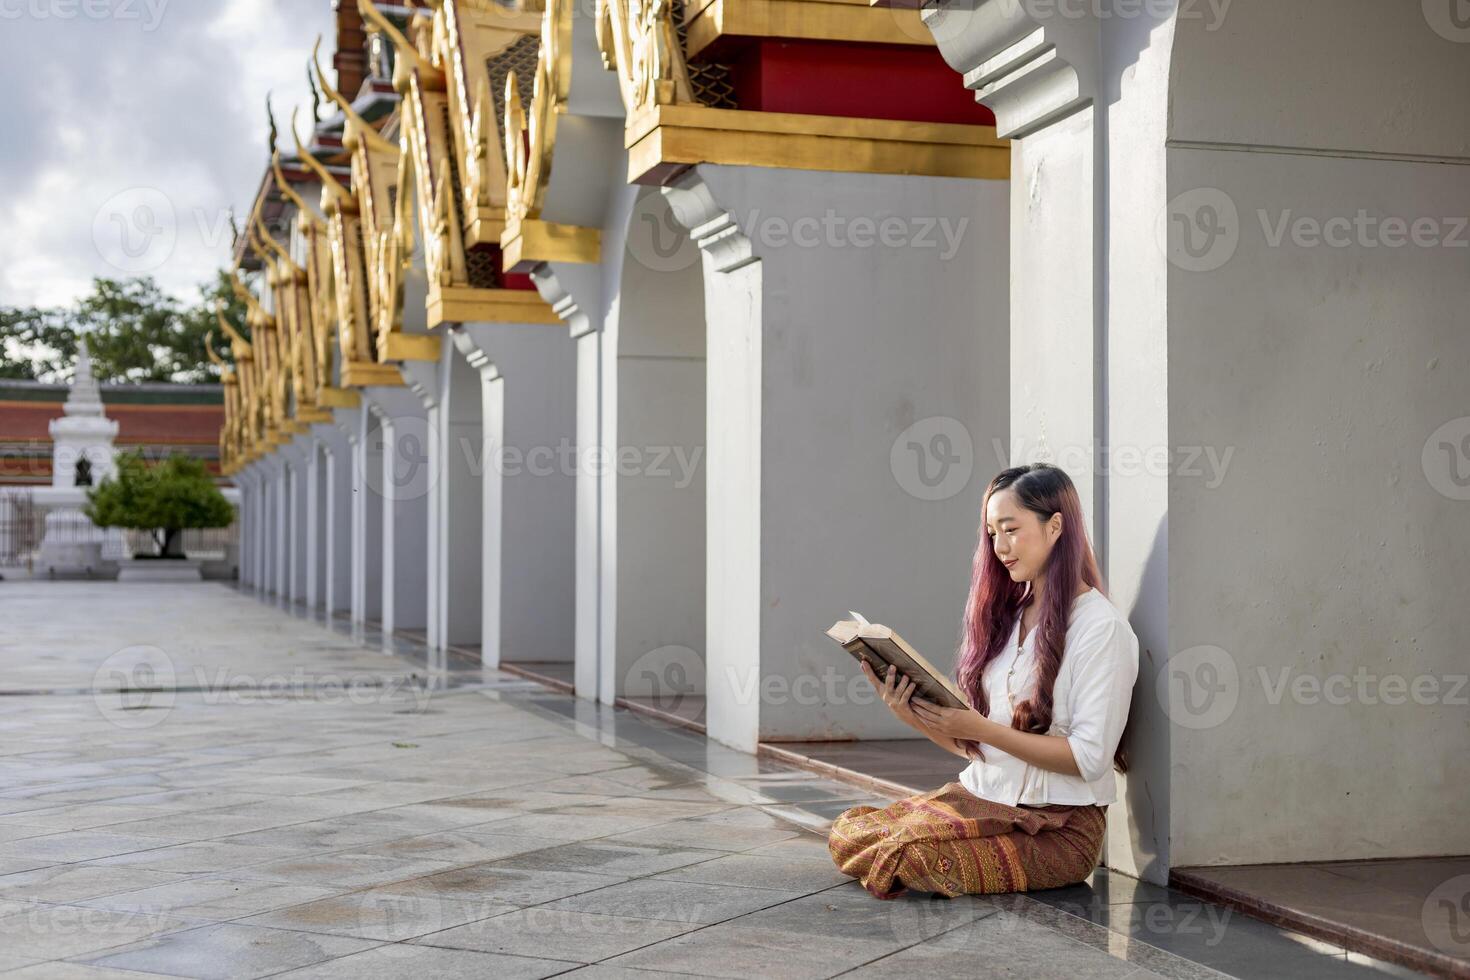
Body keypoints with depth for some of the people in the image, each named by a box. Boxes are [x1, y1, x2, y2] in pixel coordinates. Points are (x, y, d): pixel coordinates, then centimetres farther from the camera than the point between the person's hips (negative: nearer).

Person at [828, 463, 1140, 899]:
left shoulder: (1101, 626, -8)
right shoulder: (1005, 615, 14)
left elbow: (1090, 757, -16)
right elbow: (973, 745, 13)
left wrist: (982, 729, -19)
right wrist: (914, 717, -5)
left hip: (1057, 824, -6)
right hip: (982, 797, 7)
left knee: (913, 853, -29)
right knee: (847, 835, -14)